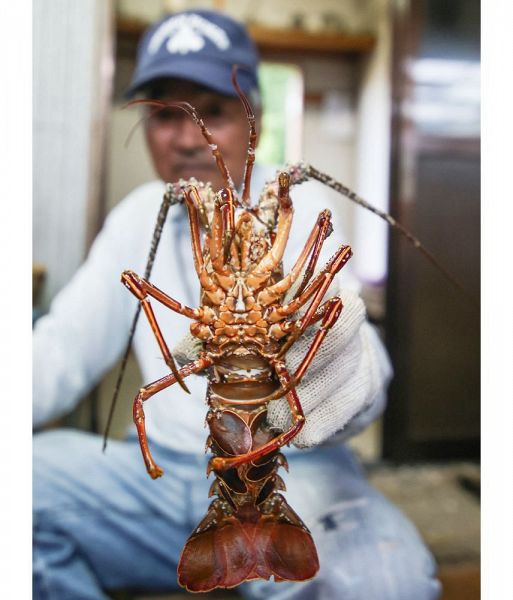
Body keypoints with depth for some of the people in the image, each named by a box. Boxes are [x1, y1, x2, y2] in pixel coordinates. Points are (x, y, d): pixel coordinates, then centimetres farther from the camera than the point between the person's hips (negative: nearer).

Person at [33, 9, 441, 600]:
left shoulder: (302, 204, -6)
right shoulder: (138, 216, 7)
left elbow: (354, 350, -21)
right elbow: (63, 349, 6)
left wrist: (339, 374, -45)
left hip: (285, 469, -3)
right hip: (161, 467, 4)